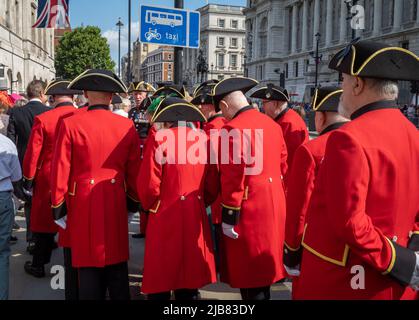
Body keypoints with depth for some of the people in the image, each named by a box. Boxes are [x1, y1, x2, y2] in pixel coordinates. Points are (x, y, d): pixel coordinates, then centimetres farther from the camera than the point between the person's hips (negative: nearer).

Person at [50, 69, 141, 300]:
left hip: (84, 204, -2)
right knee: (117, 264, 15)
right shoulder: (127, 126, -3)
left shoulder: (70, 124, -9)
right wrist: (133, 204, 15)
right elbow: (134, 171, 3)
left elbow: (60, 170, -7)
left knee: (88, 265, 8)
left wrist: (58, 207, 4)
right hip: (116, 204, 2)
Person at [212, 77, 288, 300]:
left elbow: (233, 177, -20)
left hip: (248, 210, -8)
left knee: (250, 275, 4)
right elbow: (281, 166, 13)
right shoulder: (272, 124, 9)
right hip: (273, 204, 8)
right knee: (262, 268, 21)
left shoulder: (233, 129, -17)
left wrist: (229, 217, -14)